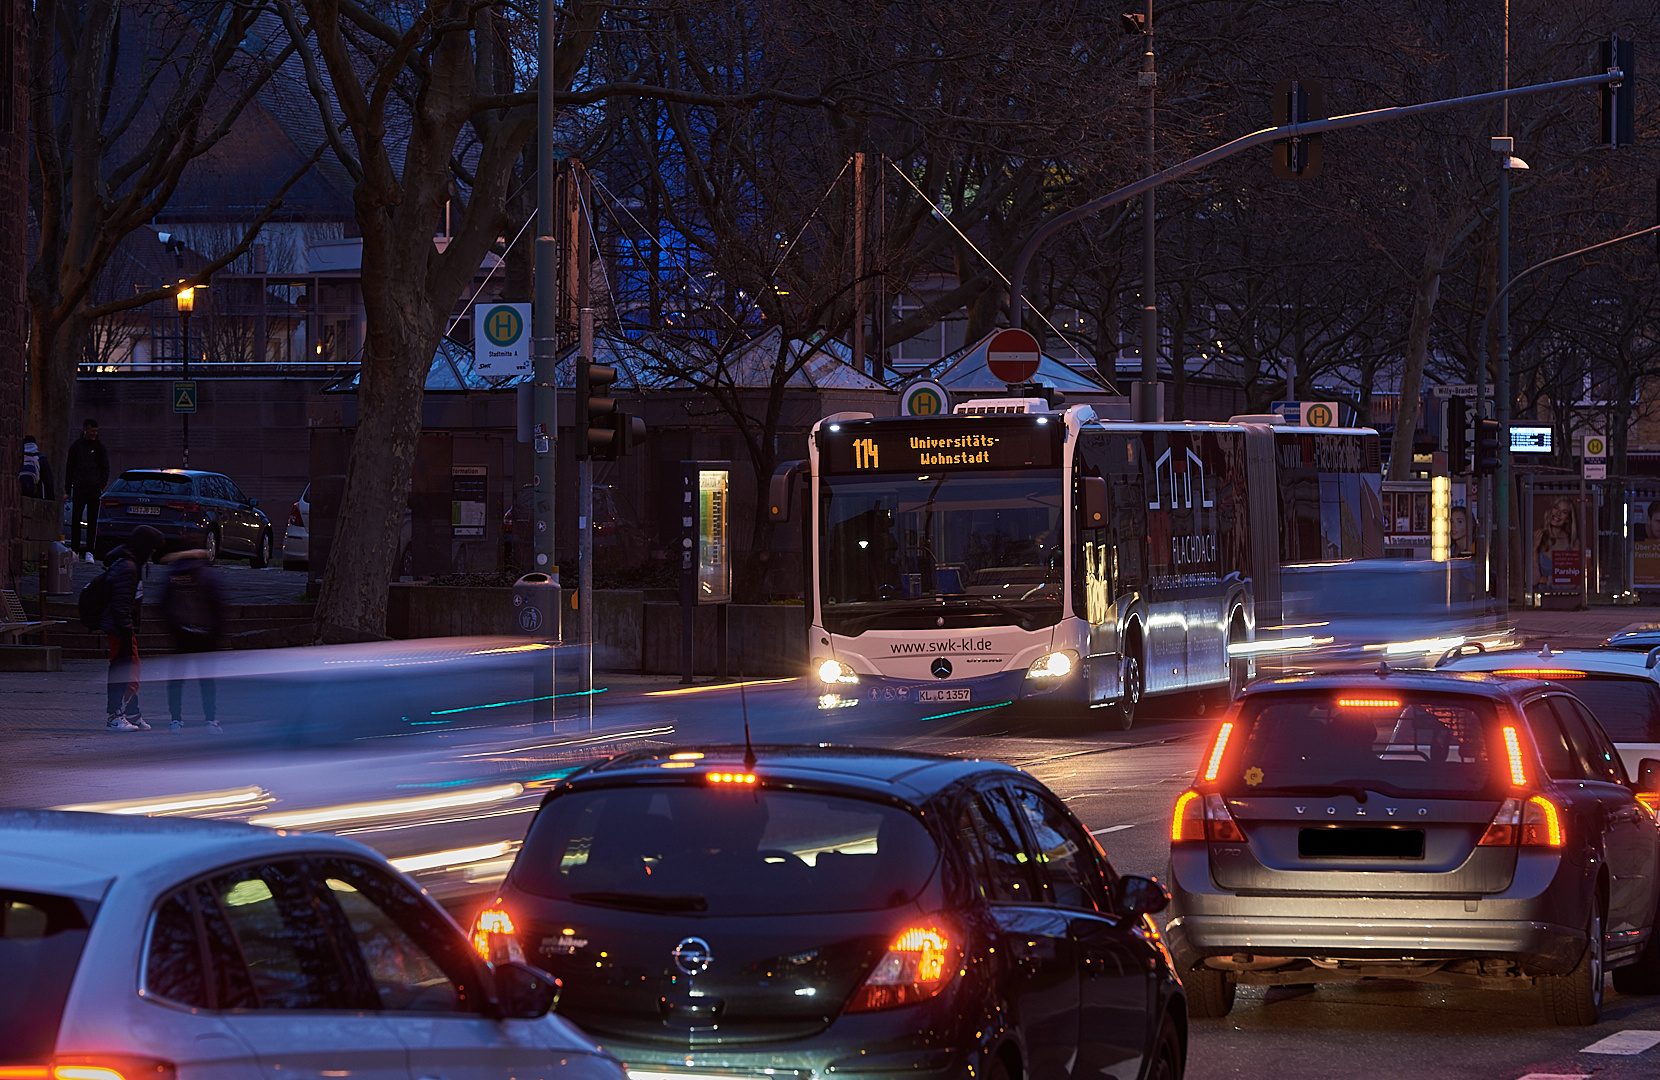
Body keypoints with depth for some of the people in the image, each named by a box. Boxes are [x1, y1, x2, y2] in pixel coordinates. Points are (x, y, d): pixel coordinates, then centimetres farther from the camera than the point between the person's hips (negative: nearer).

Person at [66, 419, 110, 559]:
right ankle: (74, 549, 4)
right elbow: (70, 468, 13)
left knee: (92, 521, -2)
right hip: (78, 488, 1)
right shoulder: (76, 446, 10)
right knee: (75, 520, -1)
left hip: (94, 489, -1)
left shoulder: (99, 447, 6)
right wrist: (68, 490, 9)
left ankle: (89, 552, 0)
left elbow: (105, 469, 8)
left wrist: (102, 485, -5)